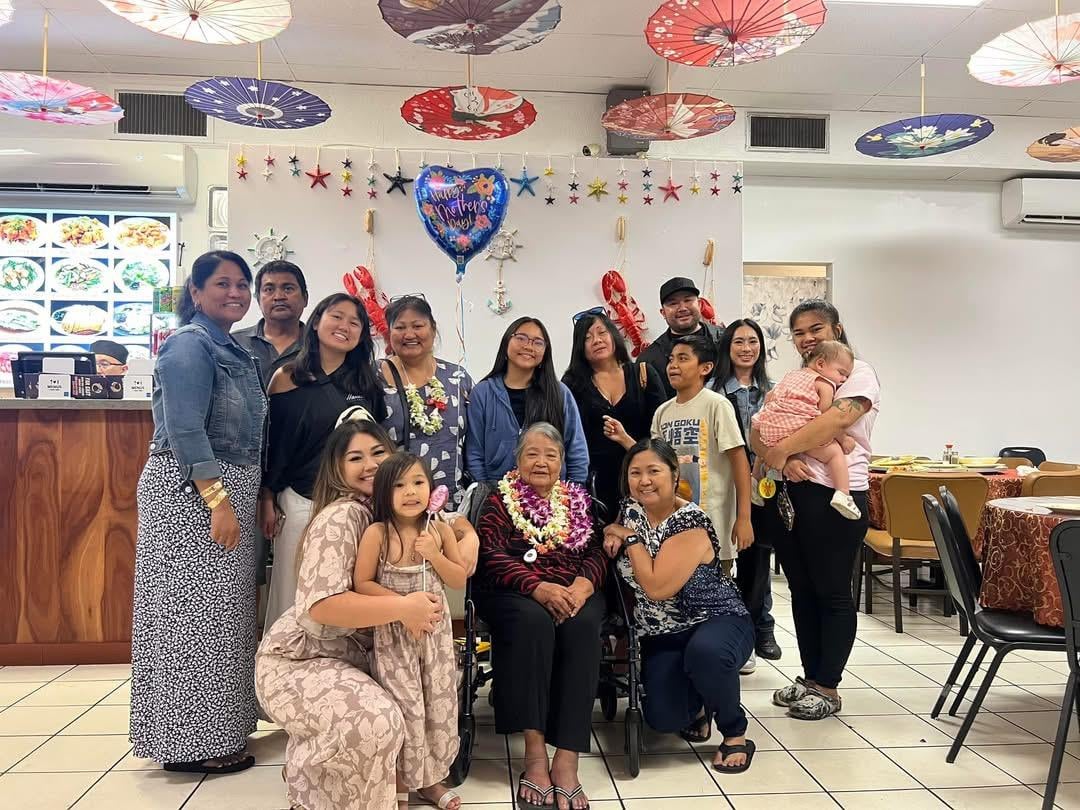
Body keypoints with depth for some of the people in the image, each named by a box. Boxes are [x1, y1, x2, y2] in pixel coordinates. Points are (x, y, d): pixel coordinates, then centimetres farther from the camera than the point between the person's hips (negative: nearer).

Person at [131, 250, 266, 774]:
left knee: (218, 613, 14)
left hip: (228, 490, 10)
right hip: (191, 493, -10)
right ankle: (192, 743, 8)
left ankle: (217, 729, 26)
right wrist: (217, 500, -25)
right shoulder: (190, 345, -13)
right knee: (193, 612, -3)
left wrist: (260, 496, 17)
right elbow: (185, 431, -21)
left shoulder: (233, 351, 15)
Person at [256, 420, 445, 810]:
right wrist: (403, 608, -28)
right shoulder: (341, 516, -21)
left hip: (353, 655, 8)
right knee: (376, 720, -30)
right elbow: (320, 604, -31)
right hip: (296, 661, -8)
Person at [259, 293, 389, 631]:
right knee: (295, 592, 5)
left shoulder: (368, 382, 7)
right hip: (301, 501, -2)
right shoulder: (288, 377, 0)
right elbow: (271, 443, 2)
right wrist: (267, 501, 0)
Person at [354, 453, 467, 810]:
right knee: (405, 708, -1)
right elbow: (362, 583, -11)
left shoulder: (440, 531, -3)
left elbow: (460, 580, 0)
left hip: (436, 631, 4)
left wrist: (434, 555, -16)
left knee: (440, 704, 10)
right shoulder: (377, 533, -13)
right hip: (394, 633, -3)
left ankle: (431, 778, 29)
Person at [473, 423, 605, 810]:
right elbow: (492, 555, -6)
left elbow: (597, 552, 9)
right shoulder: (501, 499, 9)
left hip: (572, 592, 2)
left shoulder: (578, 500, 19)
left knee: (583, 626, -32)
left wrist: (583, 584, -15)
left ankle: (566, 758, -32)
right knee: (534, 620, -36)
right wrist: (538, 587, -22)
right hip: (514, 592, -2)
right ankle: (535, 749, -30)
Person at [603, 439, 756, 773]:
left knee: (706, 652, -41)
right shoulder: (632, 511, -2)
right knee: (664, 719, -17)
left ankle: (735, 733, -11)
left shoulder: (690, 524, -21)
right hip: (662, 635, 5)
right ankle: (696, 704, 22)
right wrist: (612, 533, -4)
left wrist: (632, 538, -19)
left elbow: (657, 588, -29)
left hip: (717, 622, -5)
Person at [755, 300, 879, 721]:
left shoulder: (858, 372, -2)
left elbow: (838, 419, -22)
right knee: (802, 590, 13)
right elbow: (758, 433, 5)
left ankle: (827, 687, 12)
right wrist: (783, 459, -14)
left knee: (832, 592, 2)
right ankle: (810, 676, 25)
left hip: (834, 496, -7)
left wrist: (783, 448, -19)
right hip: (789, 493, 7)